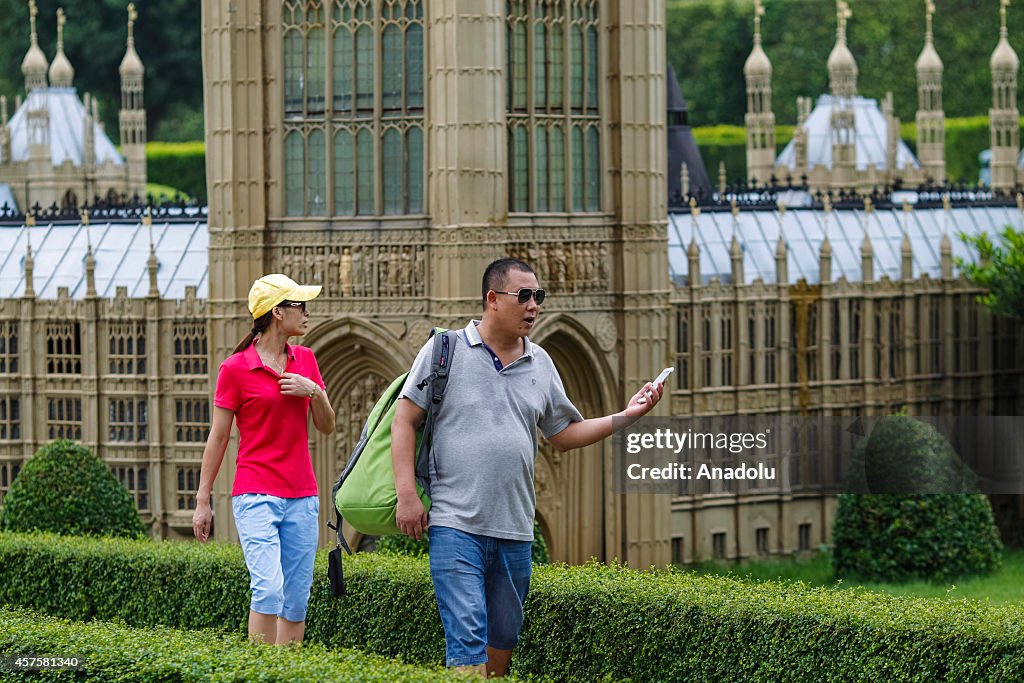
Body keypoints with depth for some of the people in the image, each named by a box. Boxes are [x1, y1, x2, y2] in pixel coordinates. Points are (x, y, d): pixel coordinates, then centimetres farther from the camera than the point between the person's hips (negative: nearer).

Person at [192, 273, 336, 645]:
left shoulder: (305, 360, 12)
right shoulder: (236, 368, -3)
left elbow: (327, 426, 15)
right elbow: (217, 438, 0)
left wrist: (314, 391, -5)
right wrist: (202, 500, 0)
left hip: (301, 497, 6)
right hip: (256, 495, -5)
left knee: (297, 598, 4)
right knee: (269, 589, -18)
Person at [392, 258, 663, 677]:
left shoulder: (540, 364, 14)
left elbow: (565, 435, 19)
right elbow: (404, 422, -1)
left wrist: (627, 416, 7)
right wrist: (407, 496, -10)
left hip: (514, 531, 6)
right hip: (456, 526, -5)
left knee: (503, 639, 12)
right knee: (467, 638, -15)